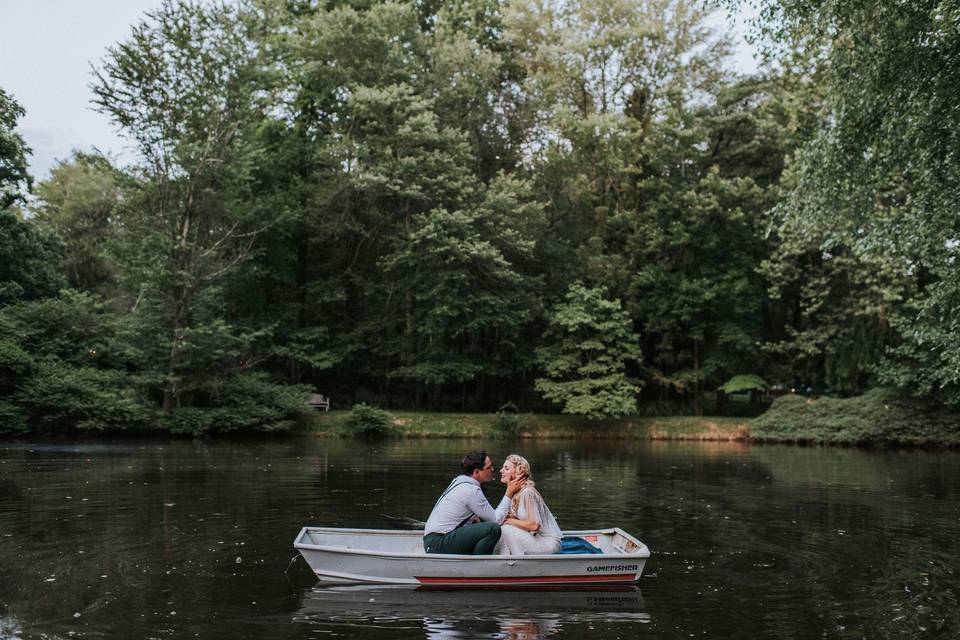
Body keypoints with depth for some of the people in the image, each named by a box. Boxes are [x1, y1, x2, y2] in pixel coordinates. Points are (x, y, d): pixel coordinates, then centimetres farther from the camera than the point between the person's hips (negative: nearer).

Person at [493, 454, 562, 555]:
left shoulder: (527, 493, -21)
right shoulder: (516, 492, 6)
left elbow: (534, 525, -26)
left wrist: (509, 520, -16)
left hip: (549, 542, -8)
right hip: (537, 537, 8)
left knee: (506, 530, -21)